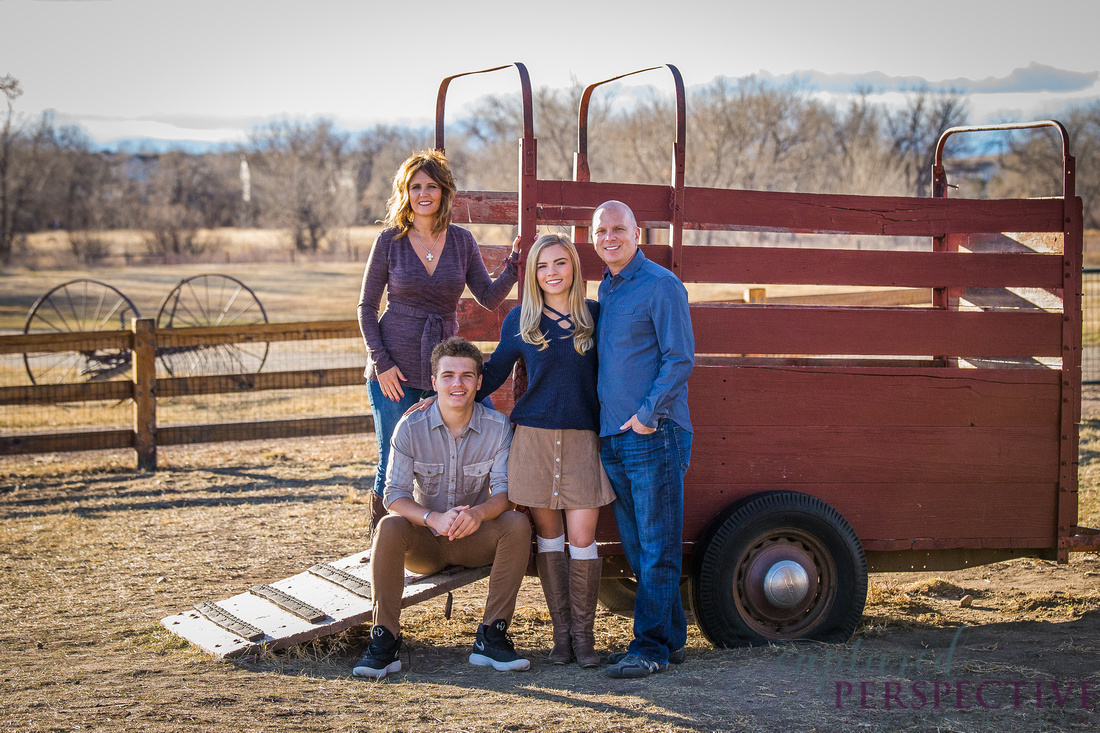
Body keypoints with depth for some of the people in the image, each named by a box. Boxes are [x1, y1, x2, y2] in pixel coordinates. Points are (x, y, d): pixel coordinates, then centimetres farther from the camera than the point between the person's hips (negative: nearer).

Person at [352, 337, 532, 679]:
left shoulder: (498, 427, -9)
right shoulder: (411, 427, -12)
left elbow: (505, 491, -14)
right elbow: (395, 495, -16)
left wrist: (479, 513, -38)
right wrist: (434, 519, -37)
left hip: (474, 539, 1)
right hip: (423, 543, -1)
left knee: (518, 524, -28)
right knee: (389, 527, -32)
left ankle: (491, 636, -23)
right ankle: (384, 642, -26)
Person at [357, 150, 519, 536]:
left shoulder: (461, 241, 4)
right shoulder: (390, 240, -3)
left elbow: (489, 297, 4)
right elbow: (367, 307, 1)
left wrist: (515, 264, -11)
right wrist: (381, 362, -8)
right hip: (396, 367, -2)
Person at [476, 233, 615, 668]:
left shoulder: (595, 315, 5)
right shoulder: (521, 320, 4)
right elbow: (494, 372, 13)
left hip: (583, 437, 0)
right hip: (534, 437, 0)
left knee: (582, 537, -5)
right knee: (548, 535, 4)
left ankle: (583, 634, 6)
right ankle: (561, 632, 13)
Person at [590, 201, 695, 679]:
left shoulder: (661, 285, -7)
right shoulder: (605, 289, 18)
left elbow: (680, 358, -12)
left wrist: (647, 415, -15)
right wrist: (613, 425, 15)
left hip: (654, 436, -8)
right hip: (613, 438, 8)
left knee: (657, 547, -4)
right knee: (636, 547, 11)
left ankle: (651, 647, -1)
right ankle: (671, 637, 21)